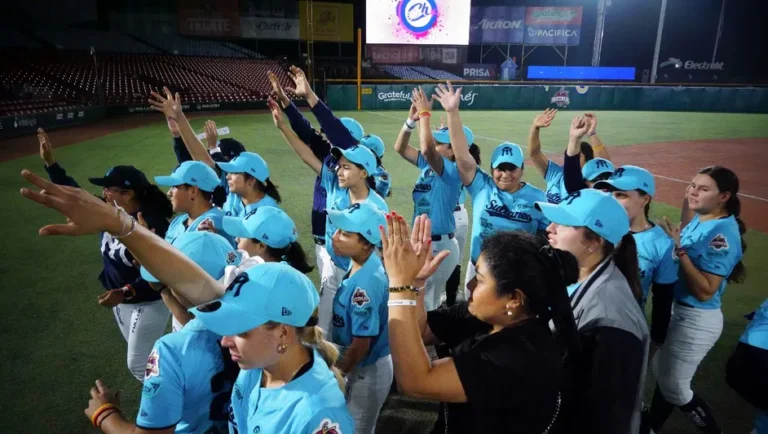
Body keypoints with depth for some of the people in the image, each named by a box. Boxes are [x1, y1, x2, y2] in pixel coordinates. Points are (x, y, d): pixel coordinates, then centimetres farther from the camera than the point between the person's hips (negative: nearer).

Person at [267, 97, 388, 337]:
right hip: (333, 269, 5)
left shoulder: (376, 207, -23)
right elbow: (307, 156, -10)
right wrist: (282, 126, -15)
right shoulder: (334, 185, -10)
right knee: (325, 331, 18)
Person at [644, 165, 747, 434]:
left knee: (674, 388, 7)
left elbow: (705, 291, -27)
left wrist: (679, 249, -30)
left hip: (697, 320, -8)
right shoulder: (699, 219, 0)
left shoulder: (724, 233, -24)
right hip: (676, 310, 8)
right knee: (665, 374, 23)